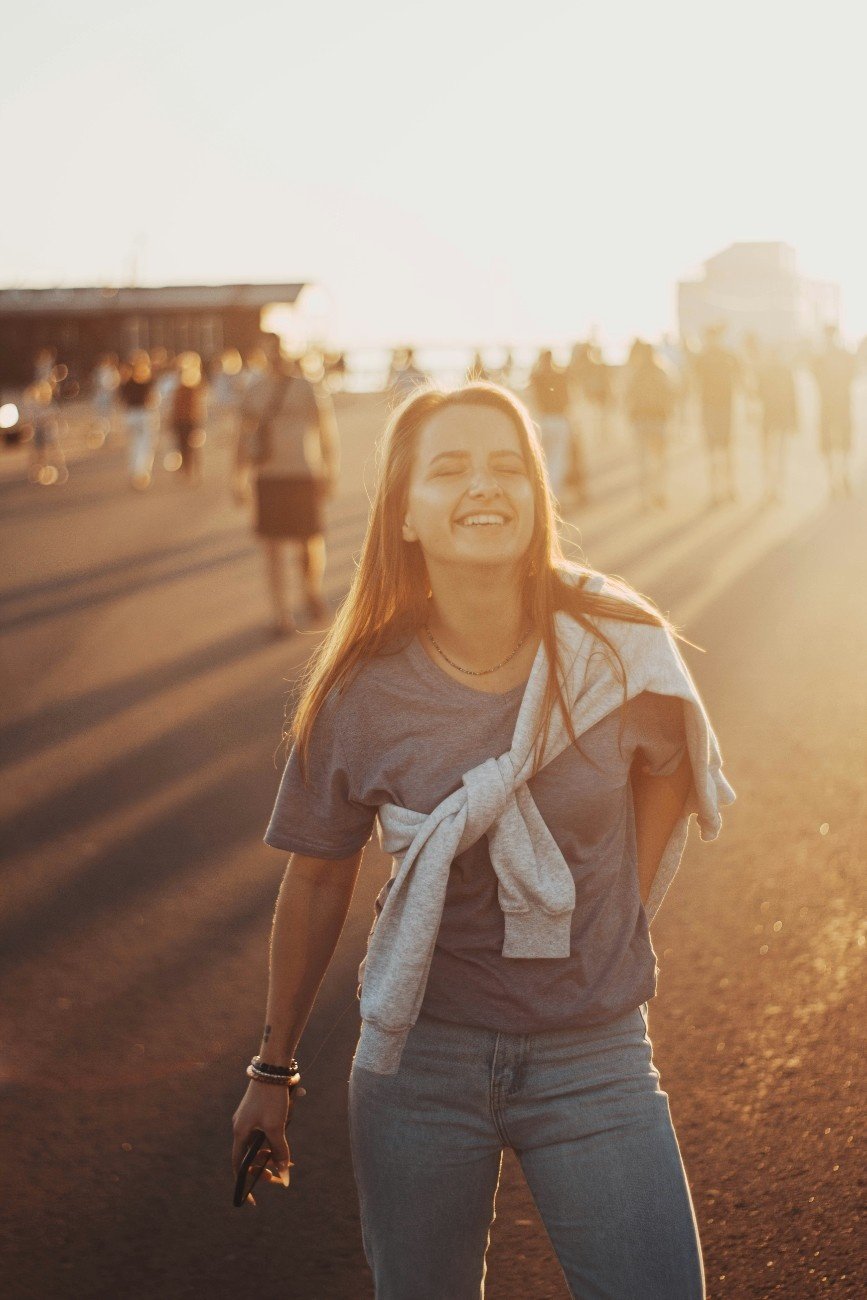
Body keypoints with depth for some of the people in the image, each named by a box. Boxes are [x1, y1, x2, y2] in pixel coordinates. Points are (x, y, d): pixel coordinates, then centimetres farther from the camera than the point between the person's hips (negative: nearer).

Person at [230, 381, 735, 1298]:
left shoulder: (615, 645, -10)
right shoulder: (360, 690, -9)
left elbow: (668, 768, 12)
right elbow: (317, 880, 2)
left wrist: (621, 913, 3)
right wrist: (273, 1067, 10)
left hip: (594, 1057, 0)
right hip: (421, 1057, 0)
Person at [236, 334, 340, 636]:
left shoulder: (312, 389, 1)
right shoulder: (255, 392, 10)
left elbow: (329, 435, 1)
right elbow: (245, 439, 13)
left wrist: (332, 475, -6)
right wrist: (240, 480, 9)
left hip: (306, 477, -2)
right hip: (269, 478, 2)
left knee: (312, 542, 4)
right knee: (272, 546, -2)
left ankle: (314, 592, 33)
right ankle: (283, 615, 3)